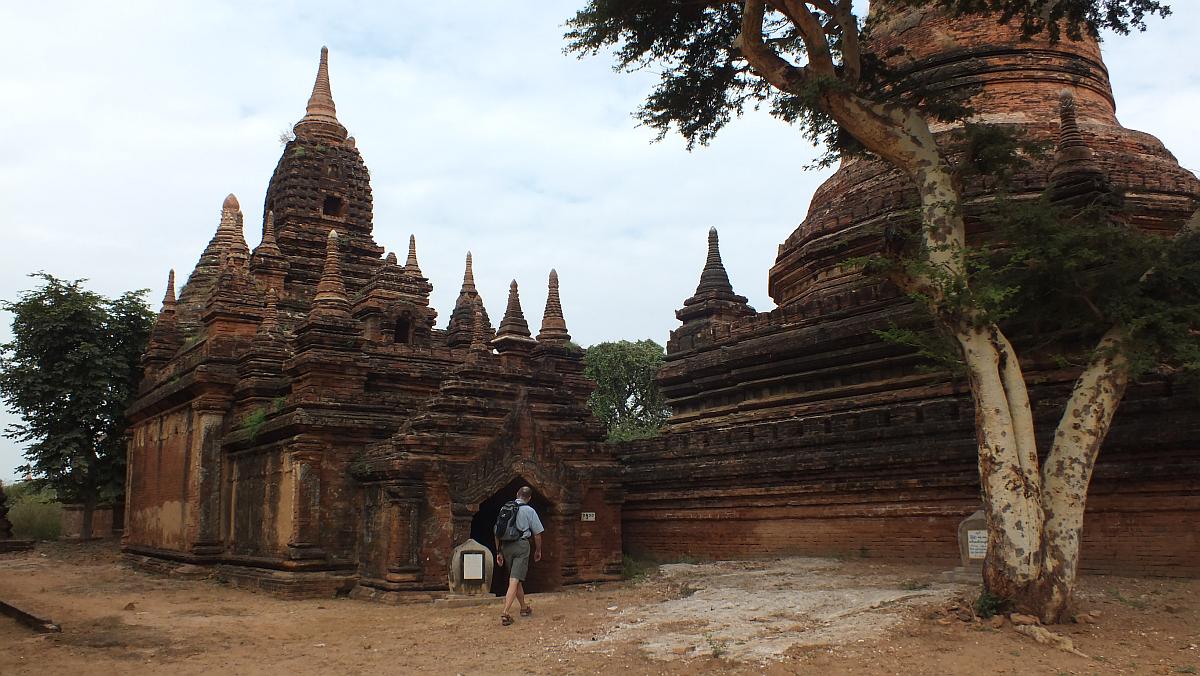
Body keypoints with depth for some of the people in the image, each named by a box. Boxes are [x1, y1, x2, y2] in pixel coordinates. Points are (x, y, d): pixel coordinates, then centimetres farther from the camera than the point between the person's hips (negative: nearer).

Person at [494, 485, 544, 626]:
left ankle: (524, 607, 34)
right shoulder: (529, 510, -2)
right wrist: (538, 551, 14)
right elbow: (537, 534, 0)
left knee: (515, 578, 19)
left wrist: (499, 552, 17)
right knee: (514, 580, -8)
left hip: (506, 546, 5)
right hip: (521, 545, -5)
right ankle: (506, 613, -17)